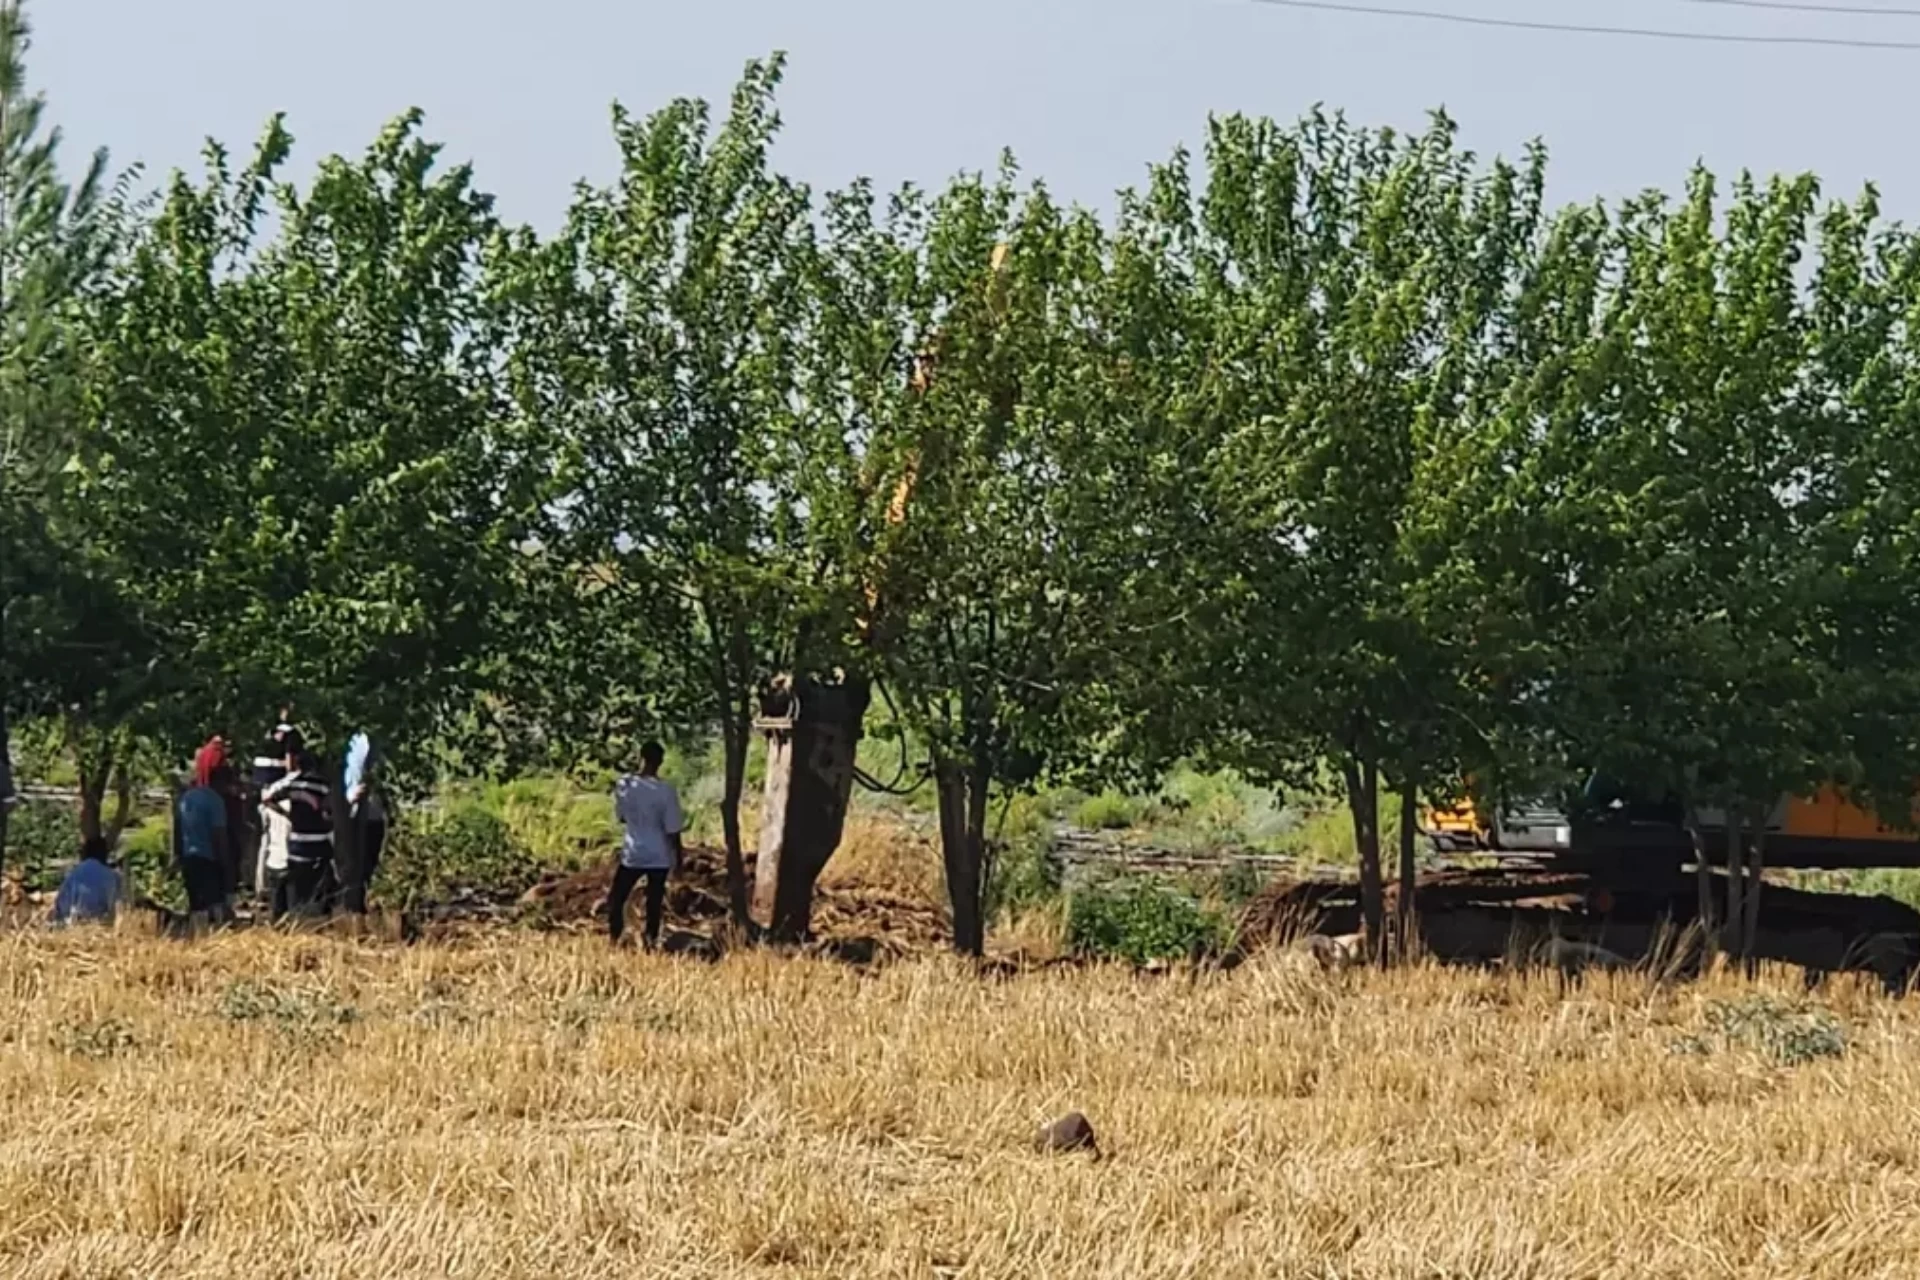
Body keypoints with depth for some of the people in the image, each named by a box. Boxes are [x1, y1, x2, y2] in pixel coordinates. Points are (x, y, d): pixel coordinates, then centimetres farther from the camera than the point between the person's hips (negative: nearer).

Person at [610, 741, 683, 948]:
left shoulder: (624, 785, -8)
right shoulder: (666, 790, -15)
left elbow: (620, 817, 6)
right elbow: (672, 828, -11)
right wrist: (678, 853, 4)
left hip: (632, 854, 1)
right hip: (659, 856, -1)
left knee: (616, 900, 13)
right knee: (654, 903, 12)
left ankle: (614, 941, 5)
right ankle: (651, 943, 12)